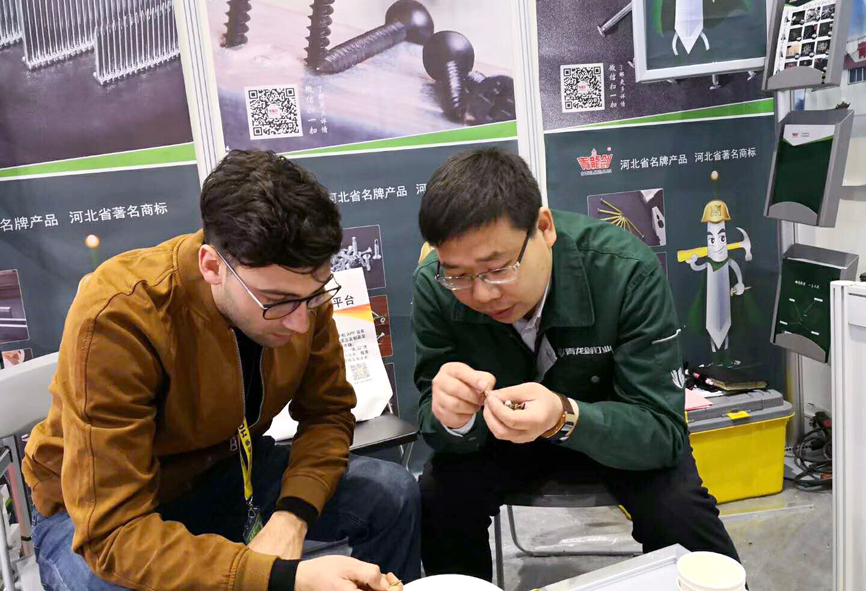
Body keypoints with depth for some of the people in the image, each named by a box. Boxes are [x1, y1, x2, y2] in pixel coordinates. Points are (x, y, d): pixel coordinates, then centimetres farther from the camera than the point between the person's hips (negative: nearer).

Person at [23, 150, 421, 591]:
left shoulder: (300, 287, -19)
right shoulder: (115, 317, -33)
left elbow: (328, 413, -6)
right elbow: (112, 531, -33)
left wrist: (292, 516, -24)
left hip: (227, 469, 4)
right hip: (99, 511, -3)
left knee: (393, 496, -11)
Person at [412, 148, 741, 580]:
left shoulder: (627, 272, -30)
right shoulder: (433, 287, -23)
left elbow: (660, 427, -28)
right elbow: (434, 425, -16)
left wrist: (564, 417, -47)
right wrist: (451, 417, -41)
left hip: (610, 425, -1)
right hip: (501, 433, 2)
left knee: (678, 509, -27)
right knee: (438, 500, -22)